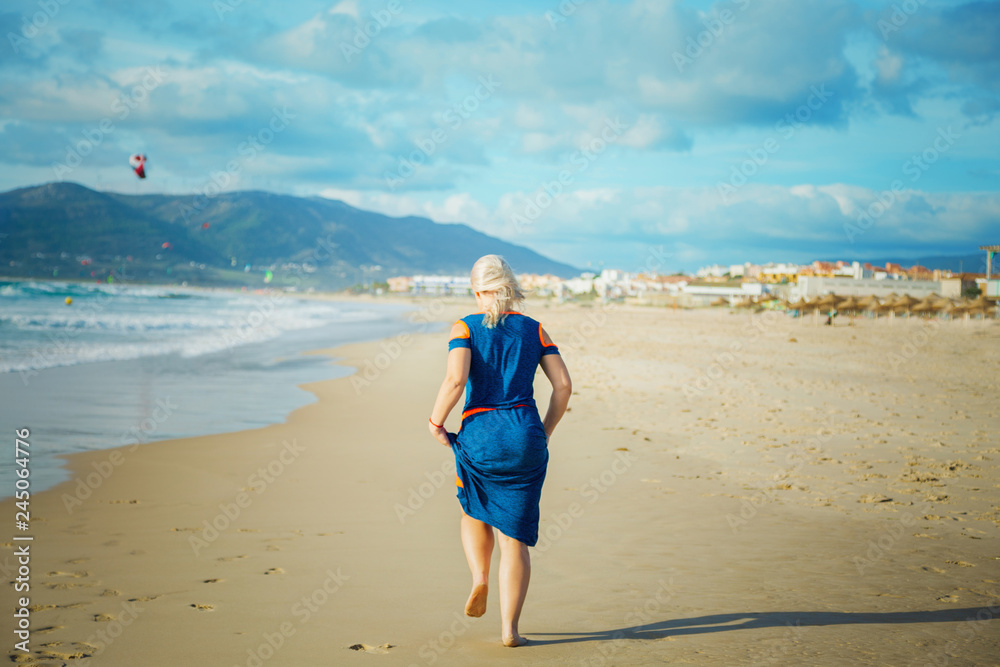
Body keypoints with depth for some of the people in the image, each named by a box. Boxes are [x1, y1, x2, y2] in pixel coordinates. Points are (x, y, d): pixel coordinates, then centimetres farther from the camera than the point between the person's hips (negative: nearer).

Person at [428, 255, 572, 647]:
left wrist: (436, 422, -4)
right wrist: (544, 433, 12)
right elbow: (563, 385, 1)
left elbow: (455, 380, -18)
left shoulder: (466, 328, -2)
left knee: (475, 513, 28)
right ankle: (509, 628, 2)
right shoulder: (534, 330, 7)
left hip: (479, 438, -1)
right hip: (525, 438, 2)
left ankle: (479, 578, 6)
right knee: (515, 536, 7)